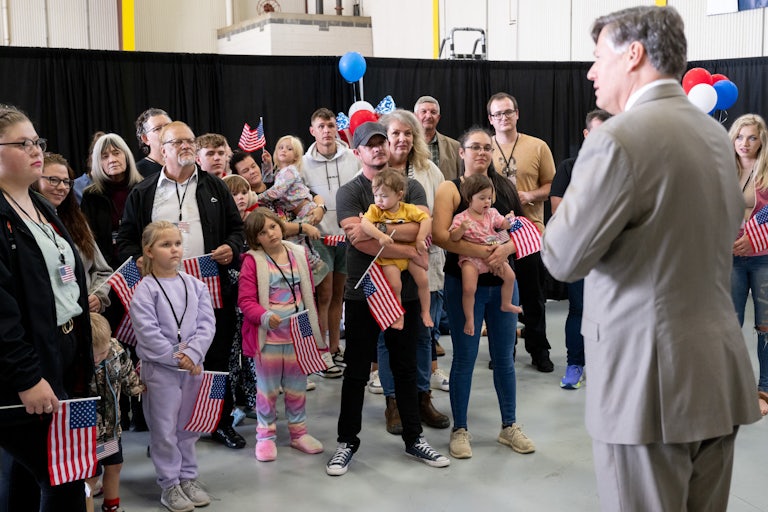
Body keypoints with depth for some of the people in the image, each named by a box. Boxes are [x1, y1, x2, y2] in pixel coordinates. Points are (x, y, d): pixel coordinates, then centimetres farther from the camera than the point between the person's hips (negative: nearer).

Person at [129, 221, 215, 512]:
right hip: (160, 368, -4)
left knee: (188, 426, 15)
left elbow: (207, 324, -1)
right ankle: (170, 485, 16)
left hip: (193, 366, 4)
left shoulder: (195, 285, 5)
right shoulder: (145, 289, -9)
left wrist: (192, 353, -14)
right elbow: (147, 332, -15)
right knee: (165, 430, 4)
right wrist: (176, 357, -16)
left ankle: (188, 477, 28)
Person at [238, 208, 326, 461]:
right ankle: (265, 435, 21)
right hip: (268, 335, -3)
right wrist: (265, 316, -27)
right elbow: (245, 300, -11)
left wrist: (313, 327, 11)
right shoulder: (253, 261, -8)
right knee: (267, 388, 8)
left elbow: (309, 294, 11)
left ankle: (298, 432, 28)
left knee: (297, 387, 14)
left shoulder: (299, 254, 4)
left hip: (298, 333, 3)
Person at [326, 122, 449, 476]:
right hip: (362, 291, -2)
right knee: (356, 371, 7)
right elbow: (358, 239, -18)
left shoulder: (411, 187, 5)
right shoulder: (349, 193, -3)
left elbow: (421, 228, -13)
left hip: (404, 291, 3)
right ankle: (347, 441, 20)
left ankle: (413, 438, 26)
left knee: (405, 368, 14)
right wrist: (411, 253, -16)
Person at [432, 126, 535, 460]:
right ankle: (460, 429, 18)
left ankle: (509, 426, 25)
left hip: (502, 282, 4)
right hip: (464, 283, -4)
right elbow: (440, 235, -17)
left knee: (504, 357, 12)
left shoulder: (505, 187, 8)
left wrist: (505, 249, -15)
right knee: (464, 358, 5)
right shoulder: (450, 189, -5)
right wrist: (482, 252, -24)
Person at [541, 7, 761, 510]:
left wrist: (577, 197, 3)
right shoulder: (716, 134, 11)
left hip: (649, 376, -8)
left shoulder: (619, 138, -16)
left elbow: (563, 258, -14)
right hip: (720, 370, 8)